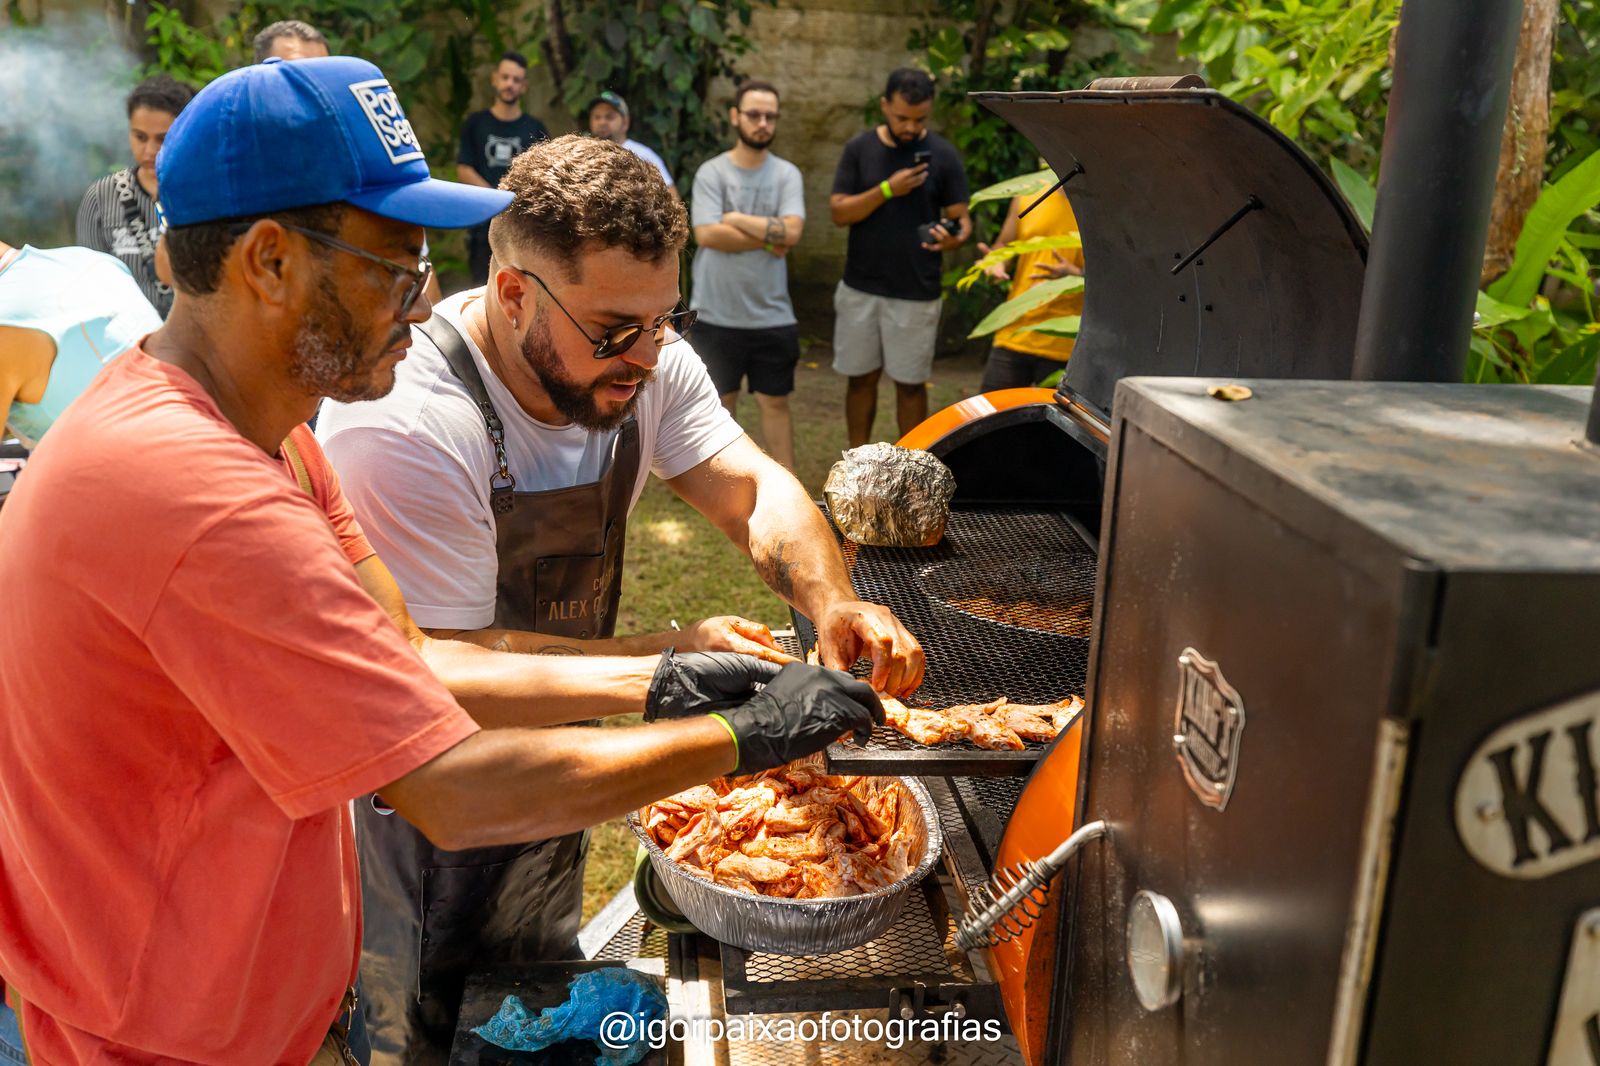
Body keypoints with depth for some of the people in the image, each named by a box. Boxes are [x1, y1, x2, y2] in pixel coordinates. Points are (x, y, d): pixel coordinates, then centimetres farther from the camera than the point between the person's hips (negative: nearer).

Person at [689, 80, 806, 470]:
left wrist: (734, 219, -10)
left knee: (775, 402, 9)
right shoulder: (711, 172, -3)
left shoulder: (787, 174, 2)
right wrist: (768, 238, -11)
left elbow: (791, 231, -14)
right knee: (722, 402, 12)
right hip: (718, 315, -1)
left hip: (773, 317, 1)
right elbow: (707, 234, -16)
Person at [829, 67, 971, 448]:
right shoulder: (859, 148, -1)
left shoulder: (943, 155, -4)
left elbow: (961, 219, -4)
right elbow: (839, 212, -7)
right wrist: (887, 190, -20)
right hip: (860, 288, 2)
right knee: (861, 377, 10)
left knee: (910, 384, 6)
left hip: (916, 293, -1)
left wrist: (953, 236, -27)